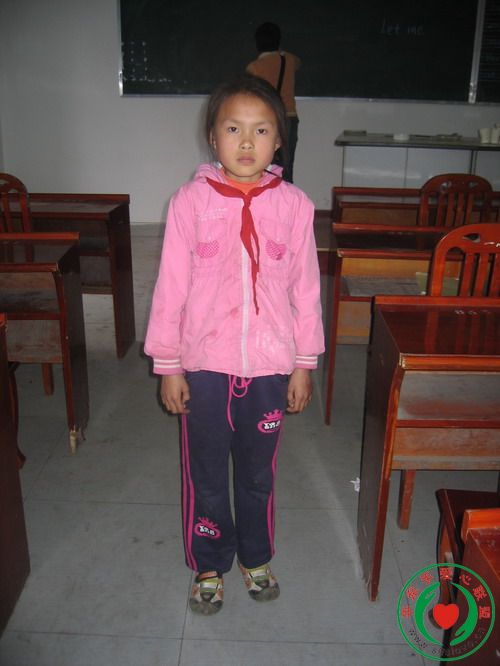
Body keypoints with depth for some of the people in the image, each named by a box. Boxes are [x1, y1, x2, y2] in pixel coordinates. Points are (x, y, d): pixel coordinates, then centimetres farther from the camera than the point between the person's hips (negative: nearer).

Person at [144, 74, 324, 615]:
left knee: (258, 472, 19)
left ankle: (256, 558, 44)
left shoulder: (294, 205, -5)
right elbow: (171, 287, -4)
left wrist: (304, 364, 3)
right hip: (204, 365, 0)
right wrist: (168, 365, -3)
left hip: (270, 366, 1)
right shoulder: (189, 201, -7)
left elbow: (305, 288, 1)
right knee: (204, 475, 15)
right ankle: (210, 566, 39)